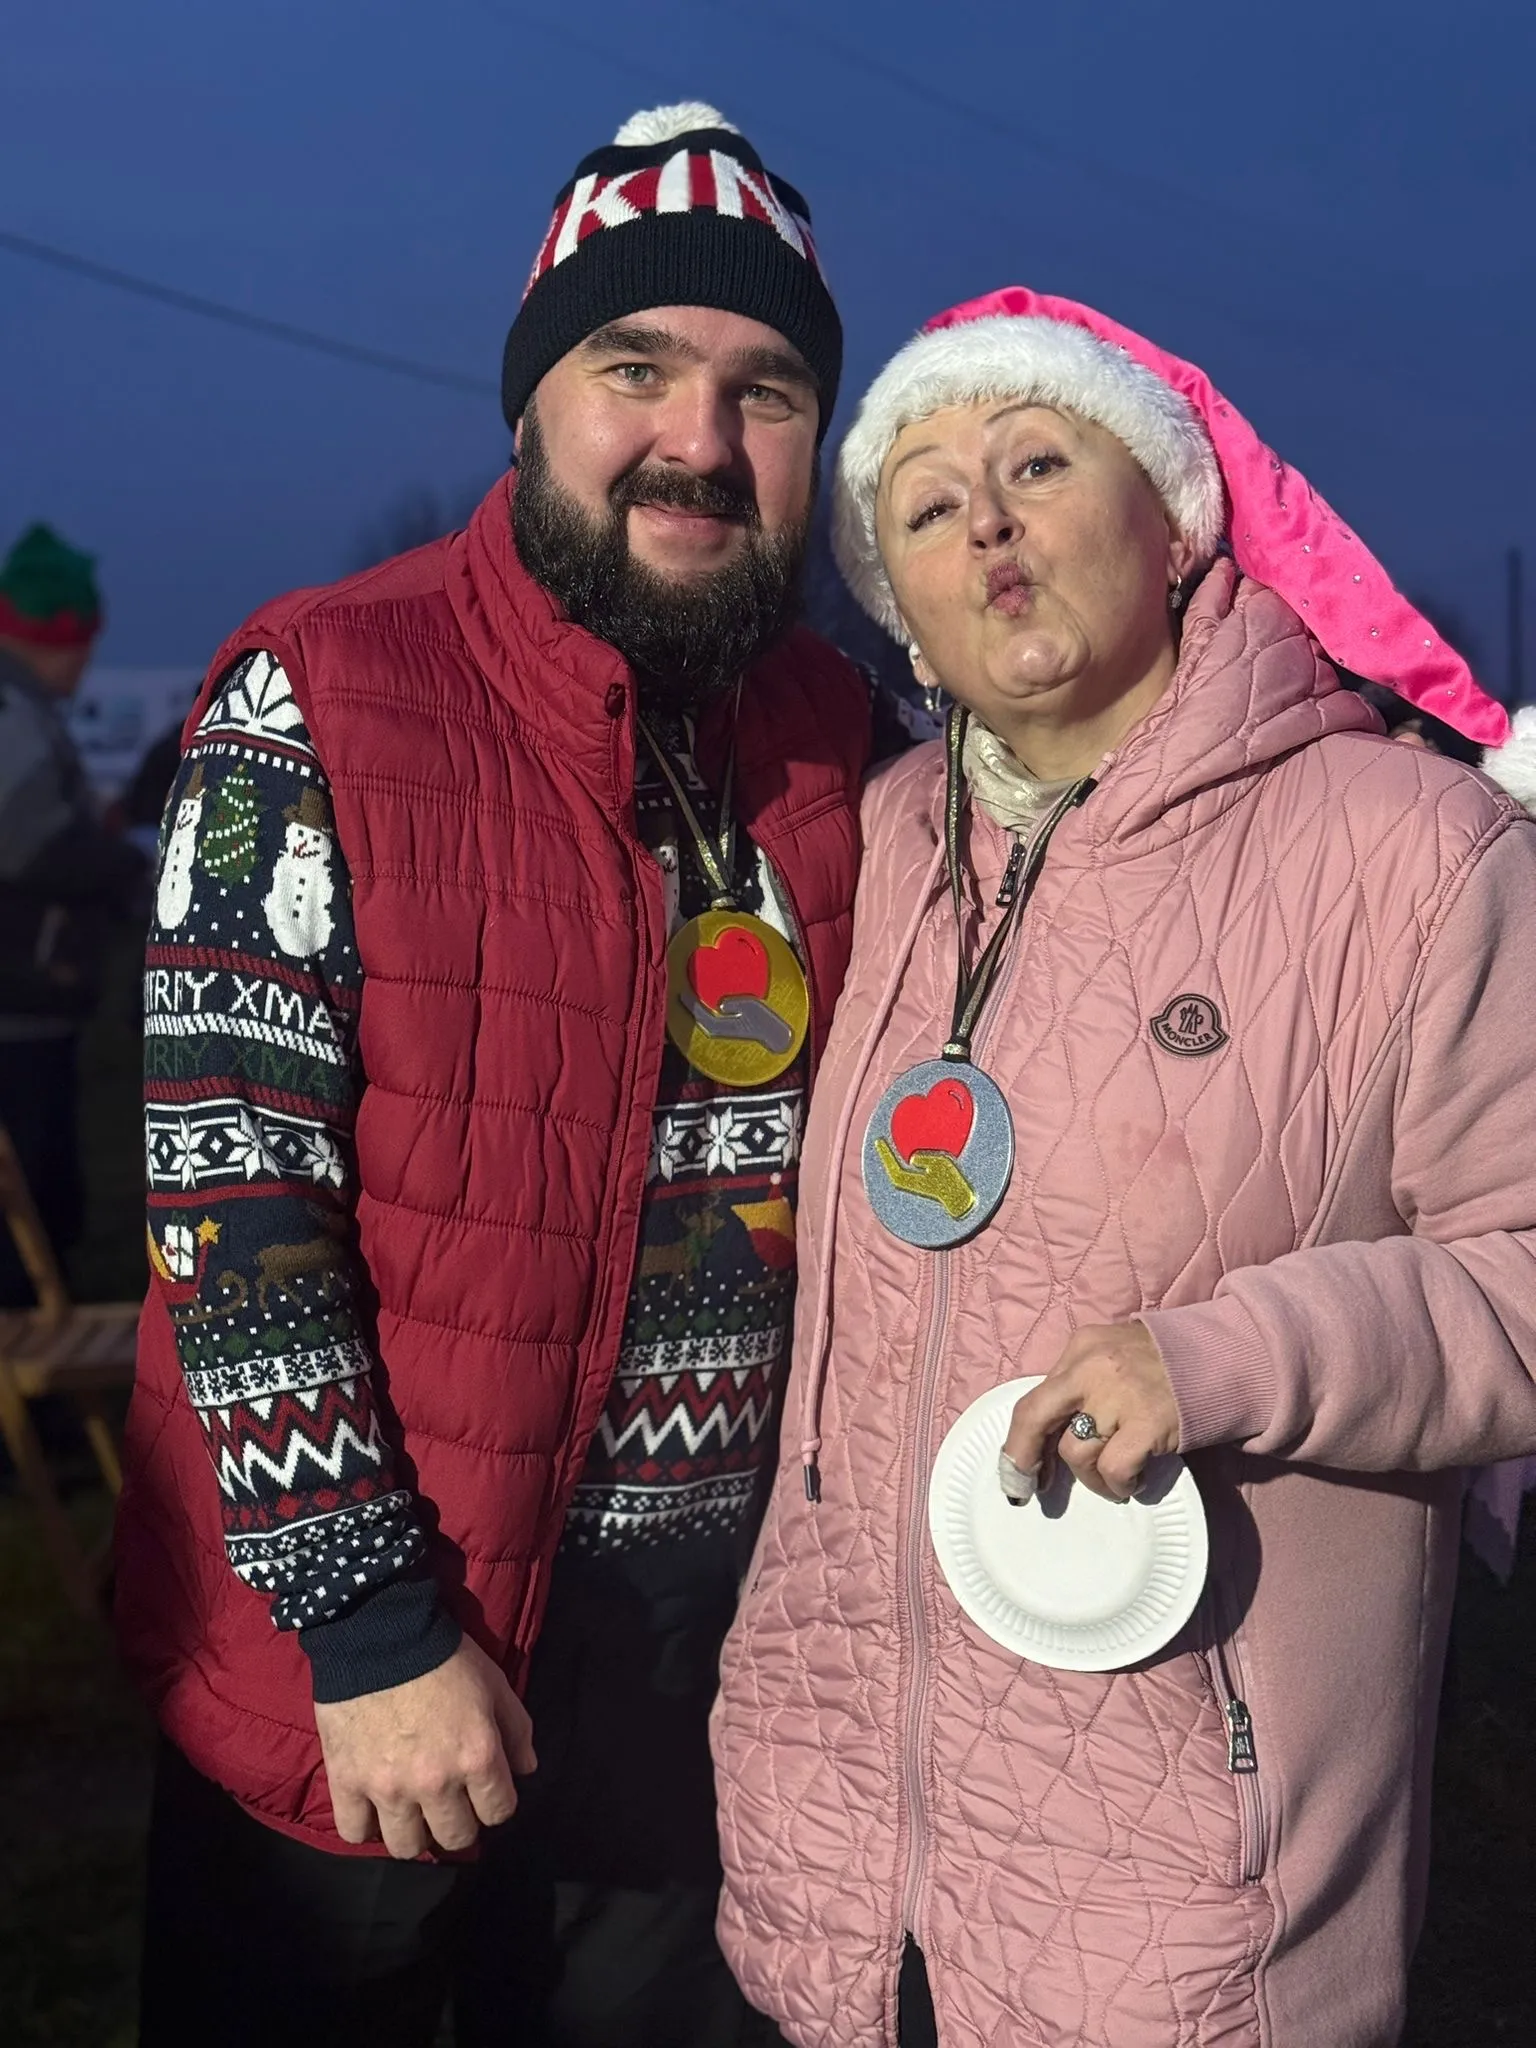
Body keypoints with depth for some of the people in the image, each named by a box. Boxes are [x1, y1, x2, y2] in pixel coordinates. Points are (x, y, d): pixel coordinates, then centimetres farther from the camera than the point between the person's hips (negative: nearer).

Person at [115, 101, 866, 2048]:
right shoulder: (318, 702, -15)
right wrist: (370, 1631, -17)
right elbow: (229, 1189, -17)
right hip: (349, 1640, -4)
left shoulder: (832, 731, 1)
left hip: (710, 1635, 5)